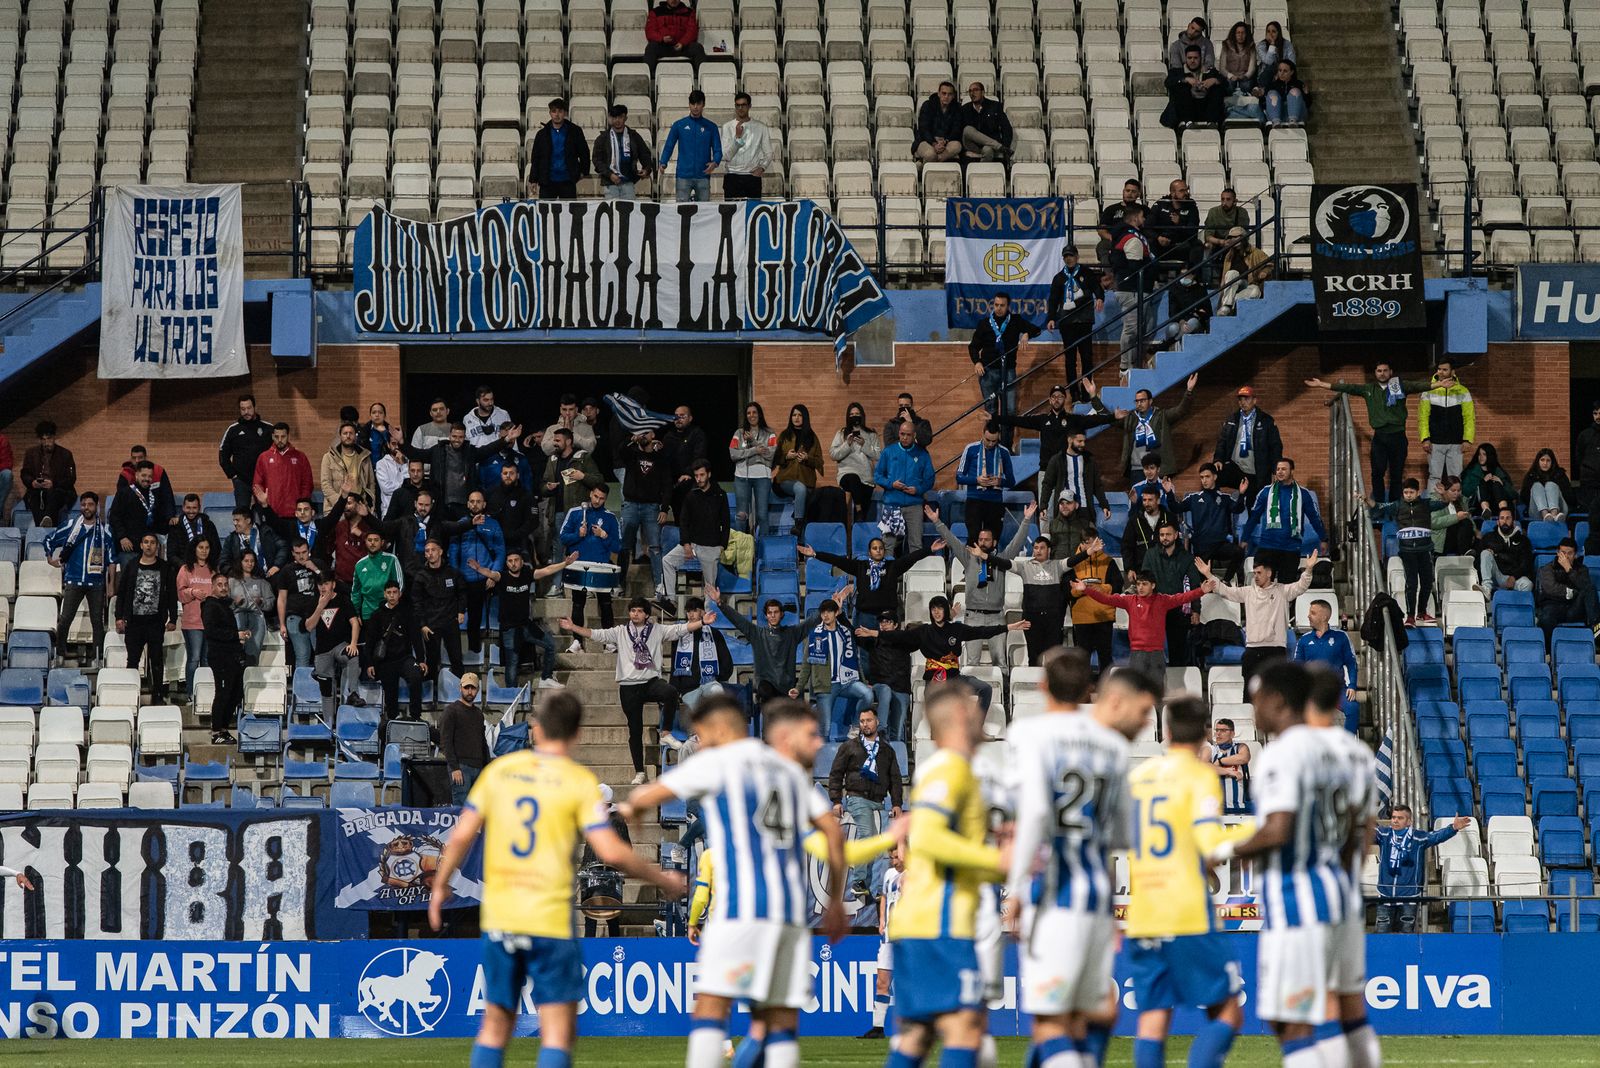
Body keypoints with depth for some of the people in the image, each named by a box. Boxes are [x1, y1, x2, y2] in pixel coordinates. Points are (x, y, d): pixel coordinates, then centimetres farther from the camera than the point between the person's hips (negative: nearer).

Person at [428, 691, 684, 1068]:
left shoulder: (500, 770, 6)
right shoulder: (579, 781, -5)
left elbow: (461, 836, 5)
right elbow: (611, 852, -12)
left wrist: (441, 885, 20)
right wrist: (663, 880, 2)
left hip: (498, 918, 4)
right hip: (550, 921, -4)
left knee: (495, 1024, 14)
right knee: (558, 1031, -1)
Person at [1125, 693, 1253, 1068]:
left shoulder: (1138, 775, 13)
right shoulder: (1200, 775, -4)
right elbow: (1211, 842, -14)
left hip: (1140, 918, 6)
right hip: (1188, 914, -5)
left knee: (1153, 1018, 5)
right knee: (1226, 1012, 1)